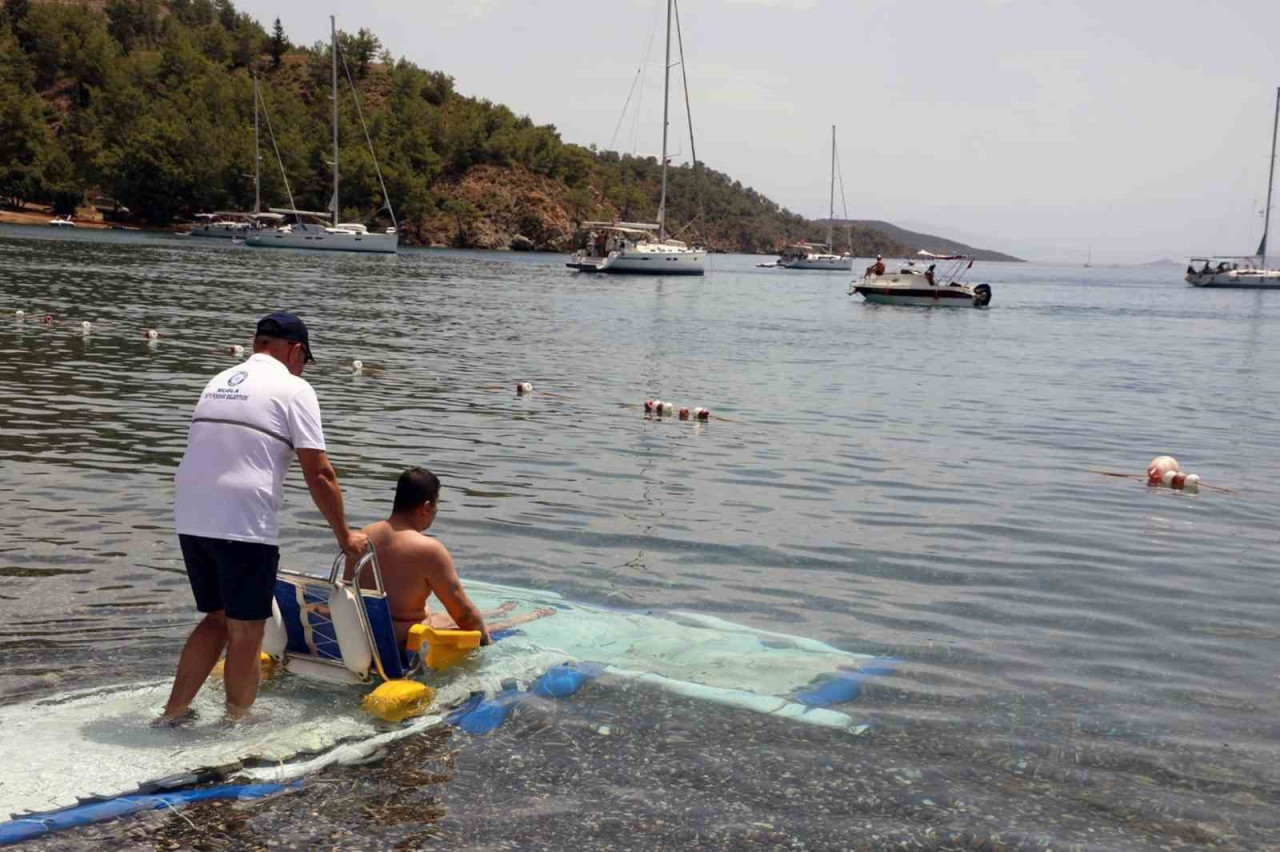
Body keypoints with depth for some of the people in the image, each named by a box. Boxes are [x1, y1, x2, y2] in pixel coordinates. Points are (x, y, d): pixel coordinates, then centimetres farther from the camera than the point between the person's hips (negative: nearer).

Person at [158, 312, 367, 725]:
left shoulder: (219, 381, 20)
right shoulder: (293, 388, -2)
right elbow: (319, 475, -6)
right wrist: (344, 536, 4)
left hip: (191, 519, 7)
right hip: (242, 524, -7)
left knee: (217, 619, 21)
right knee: (246, 633, 5)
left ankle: (172, 713, 22)